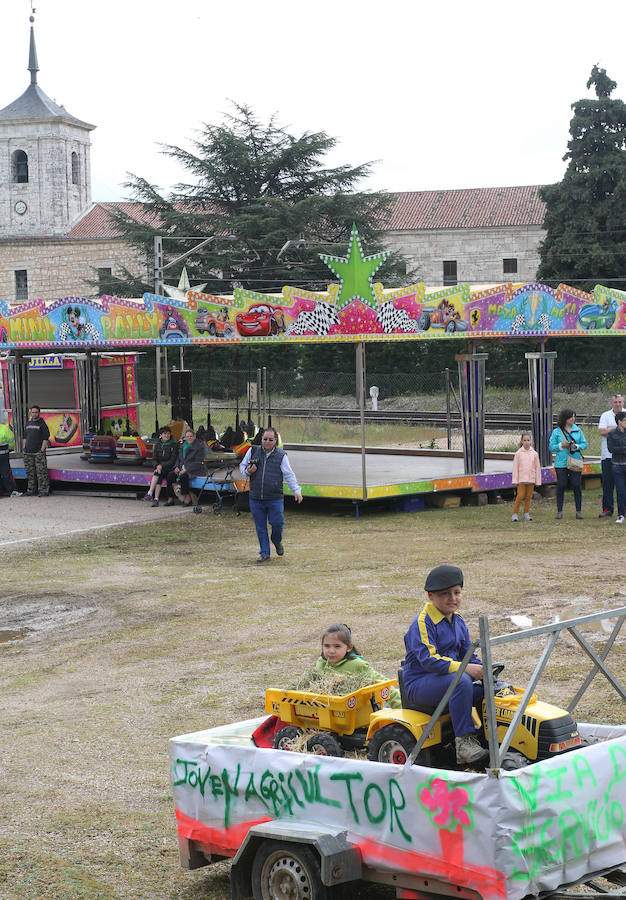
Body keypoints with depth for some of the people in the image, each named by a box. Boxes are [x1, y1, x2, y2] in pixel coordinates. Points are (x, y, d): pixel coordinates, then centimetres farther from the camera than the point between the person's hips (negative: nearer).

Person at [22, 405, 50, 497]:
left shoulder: (42, 424, -1)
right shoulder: (28, 423, 16)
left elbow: (46, 438, -6)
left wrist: (42, 449, -13)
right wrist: (23, 448, 11)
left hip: (39, 452, -6)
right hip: (28, 452, 6)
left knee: (41, 472, -8)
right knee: (30, 472, 8)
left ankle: (44, 491, -7)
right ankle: (31, 491, 15)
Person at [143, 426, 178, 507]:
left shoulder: (174, 445, -1)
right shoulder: (158, 445, 12)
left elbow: (172, 461, -7)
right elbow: (155, 459, 10)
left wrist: (162, 466, -18)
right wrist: (157, 466, -12)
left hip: (169, 468, -3)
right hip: (159, 467, 3)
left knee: (159, 473, -33)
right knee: (158, 474, -30)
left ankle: (150, 493, -41)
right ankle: (156, 499, -40)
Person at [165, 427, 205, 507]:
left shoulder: (199, 447, -6)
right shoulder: (183, 446, 16)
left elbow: (198, 463, -13)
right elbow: (178, 459, 23)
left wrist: (186, 469, -20)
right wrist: (177, 467, 1)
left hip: (195, 470, -7)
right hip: (182, 468, 7)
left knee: (183, 476, -35)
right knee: (170, 475, -19)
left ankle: (187, 498, -20)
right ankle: (170, 499, -17)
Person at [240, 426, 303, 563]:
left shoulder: (281, 456, 0)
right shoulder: (253, 452, 5)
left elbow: (289, 475, -1)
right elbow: (242, 466, 17)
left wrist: (296, 491, -11)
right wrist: (248, 471, -7)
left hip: (275, 499, -2)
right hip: (256, 499, 2)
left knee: (277, 523, -3)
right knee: (260, 527, 5)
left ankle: (277, 541, 30)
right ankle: (264, 553, 18)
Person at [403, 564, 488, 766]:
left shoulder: (459, 623, 14)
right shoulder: (422, 623, -13)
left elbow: (468, 655, 16)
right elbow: (428, 660, -24)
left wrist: (482, 670, -6)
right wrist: (464, 668, -33)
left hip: (450, 679, 8)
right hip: (419, 684, -8)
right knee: (461, 681, -36)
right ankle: (464, 742, -35)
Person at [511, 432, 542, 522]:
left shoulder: (534, 454, 4)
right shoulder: (518, 453, -1)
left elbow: (537, 467, 8)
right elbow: (515, 467, 0)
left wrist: (538, 480, 6)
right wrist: (515, 480, -3)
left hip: (531, 479, 2)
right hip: (521, 479, -2)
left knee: (528, 497, 6)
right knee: (520, 496, -6)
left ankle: (526, 513, 15)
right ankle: (515, 514, 0)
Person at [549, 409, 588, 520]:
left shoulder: (578, 430, 9)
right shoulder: (556, 432, 3)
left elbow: (585, 444, 11)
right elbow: (552, 447, 2)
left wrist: (577, 446, -8)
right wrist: (562, 445, -13)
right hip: (561, 463, -1)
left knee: (576, 486, -2)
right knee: (561, 486, -1)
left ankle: (579, 511, 5)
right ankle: (559, 511, 8)